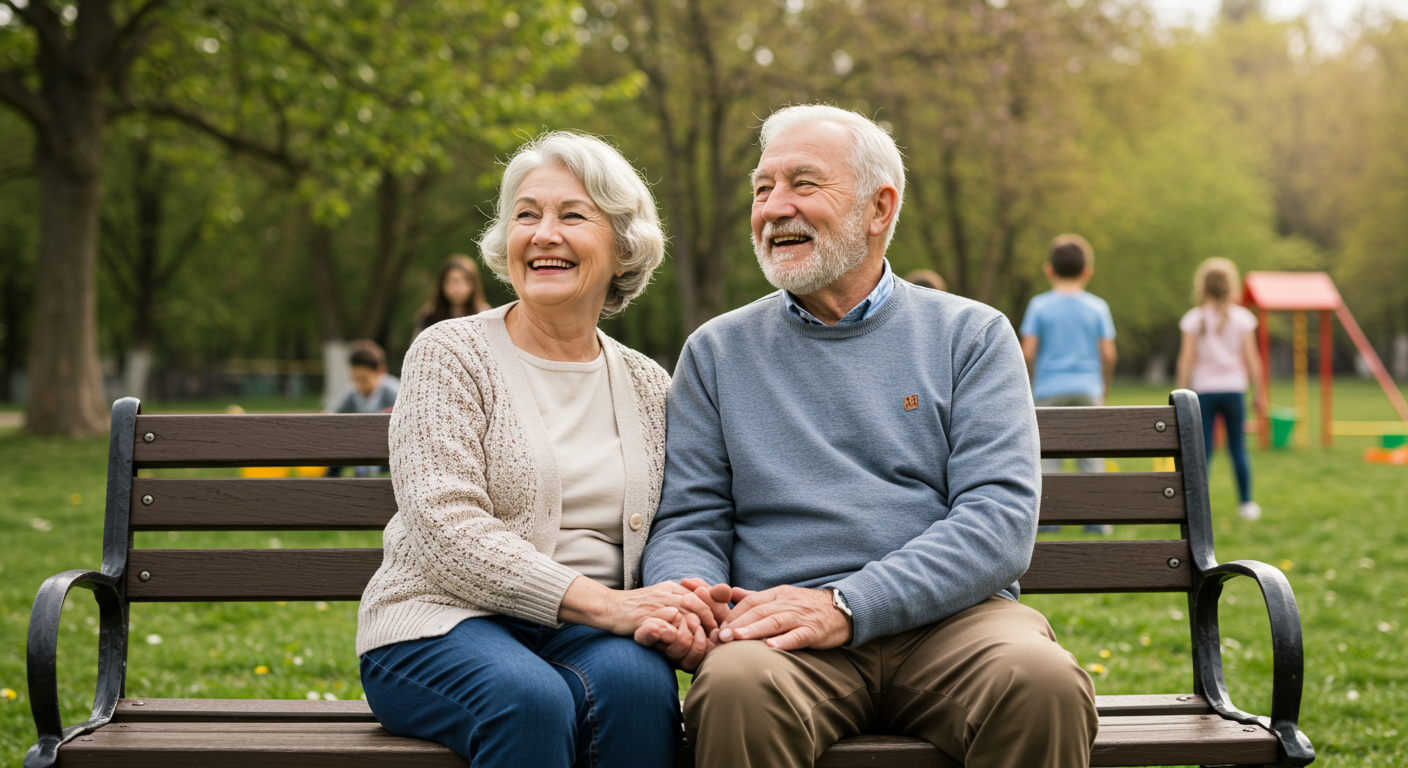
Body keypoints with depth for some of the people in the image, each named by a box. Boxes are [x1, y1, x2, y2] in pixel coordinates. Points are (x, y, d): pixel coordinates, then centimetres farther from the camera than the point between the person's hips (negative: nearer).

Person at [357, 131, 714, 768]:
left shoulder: (648, 387, 14)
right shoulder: (449, 354, 1)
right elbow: (446, 530, -11)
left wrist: (672, 611, -15)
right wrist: (604, 603, -21)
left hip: (589, 633, 3)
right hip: (446, 620, -3)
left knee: (637, 682, -32)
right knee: (531, 702, -36)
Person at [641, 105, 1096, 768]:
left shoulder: (971, 335, 11)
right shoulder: (717, 352, 17)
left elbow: (1002, 518, -2)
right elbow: (686, 523, 12)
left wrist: (845, 605, -16)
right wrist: (690, 599, -13)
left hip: (947, 618, 0)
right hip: (783, 634, 0)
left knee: (1045, 684, -33)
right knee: (735, 688, -35)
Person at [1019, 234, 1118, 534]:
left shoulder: (1039, 305, -1)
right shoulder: (1097, 306, 2)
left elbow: (1028, 351, -6)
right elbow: (1108, 353, -1)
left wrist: (1028, 387, 7)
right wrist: (1105, 387, 13)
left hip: (1049, 389, -1)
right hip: (1087, 388, 1)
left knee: (1047, 455, 2)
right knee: (1090, 454, 6)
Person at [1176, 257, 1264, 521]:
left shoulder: (1194, 319, -1)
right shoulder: (1241, 317, 1)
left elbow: (1186, 360, -4)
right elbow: (1252, 359, 0)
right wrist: (1258, 393, 7)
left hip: (1203, 390, -1)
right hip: (1234, 388, 1)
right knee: (1238, 448, 7)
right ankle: (1246, 503, 13)